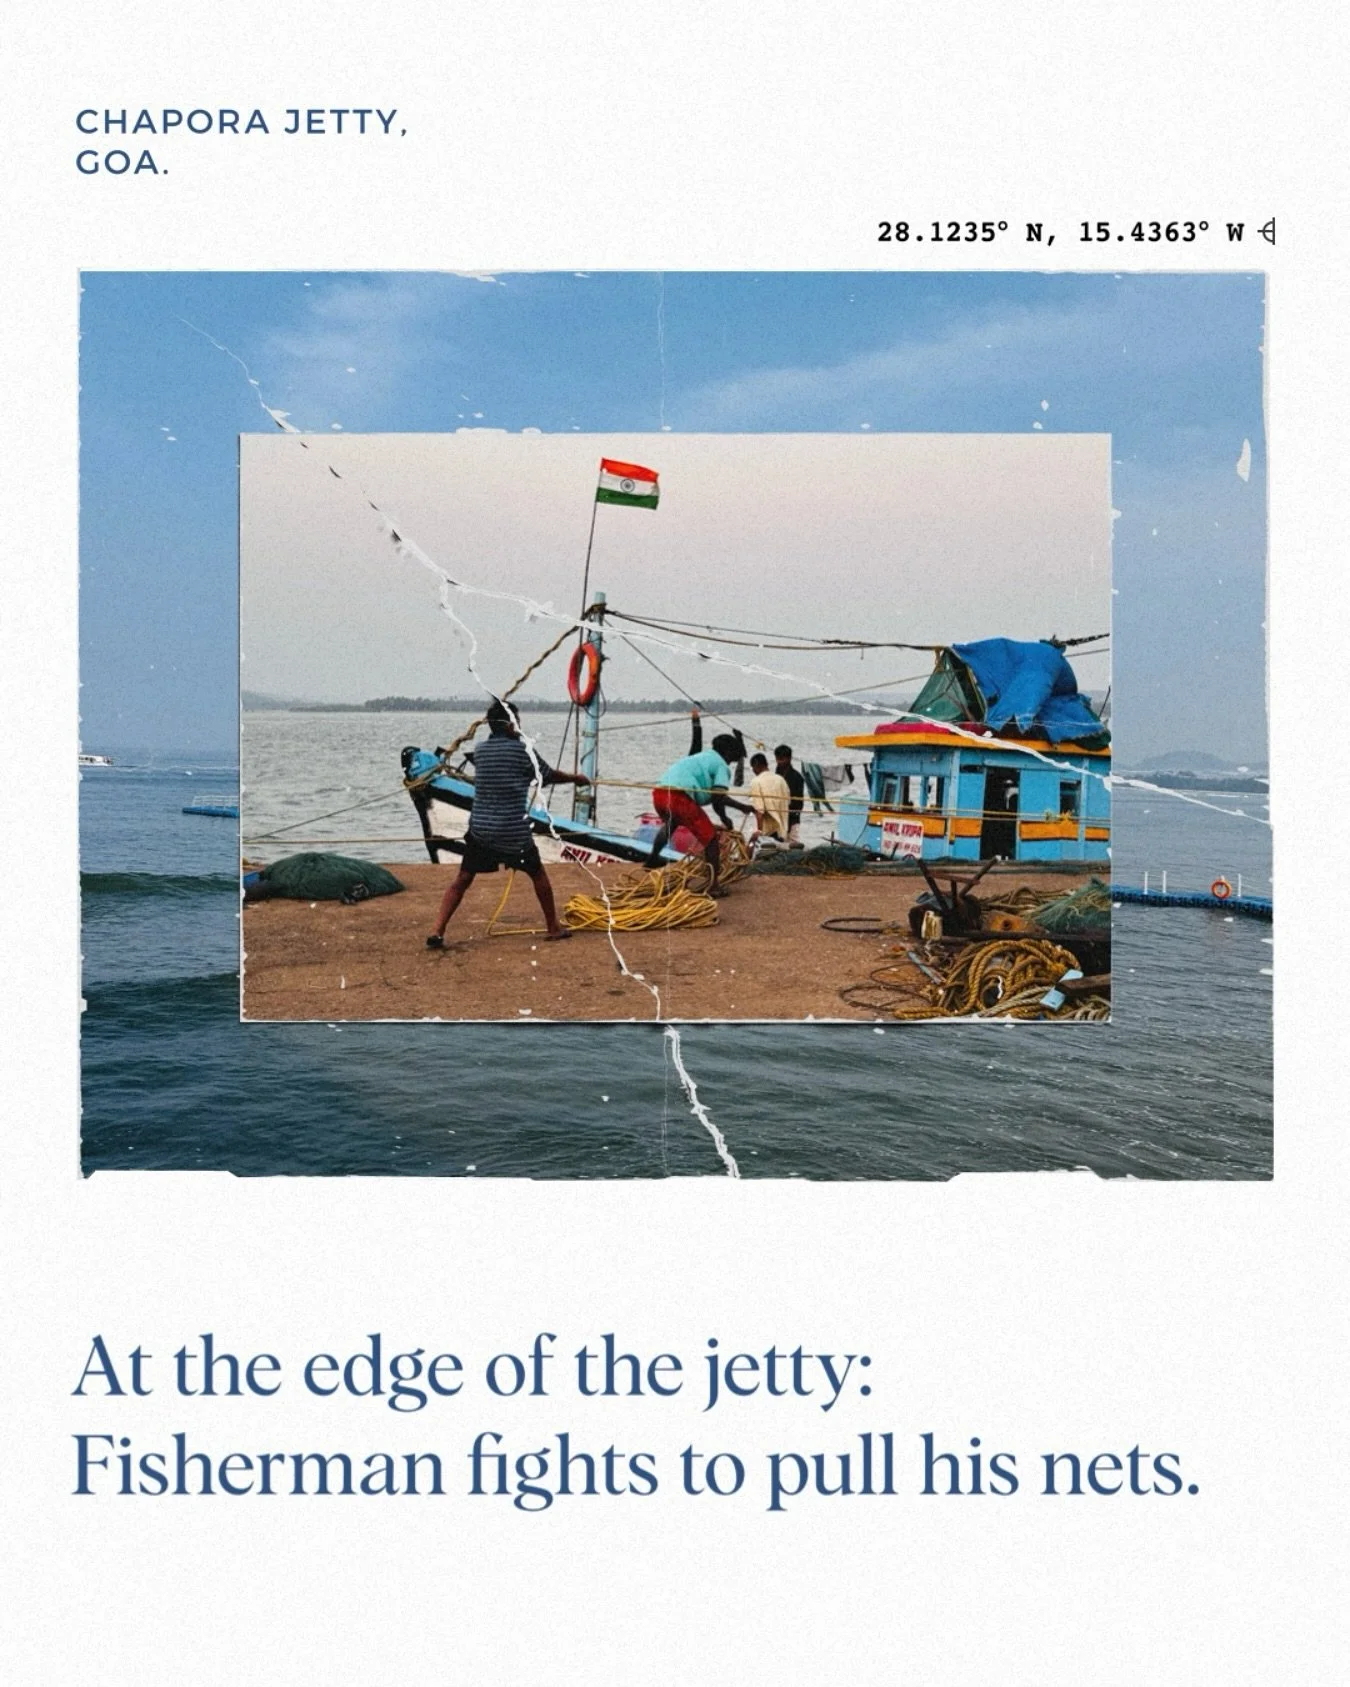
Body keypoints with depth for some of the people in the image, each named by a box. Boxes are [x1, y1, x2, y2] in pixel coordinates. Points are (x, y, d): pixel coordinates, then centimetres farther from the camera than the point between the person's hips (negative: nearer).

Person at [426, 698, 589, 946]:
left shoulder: (480, 751, 6)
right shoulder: (522, 751, -8)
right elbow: (549, 776, 5)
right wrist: (575, 778, 23)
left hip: (480, 830, 4)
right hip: (514, 832, -3)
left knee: (462, 879, 6)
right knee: (537, 874, 16)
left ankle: (437, 932, -7)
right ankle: (554, 927, 25)